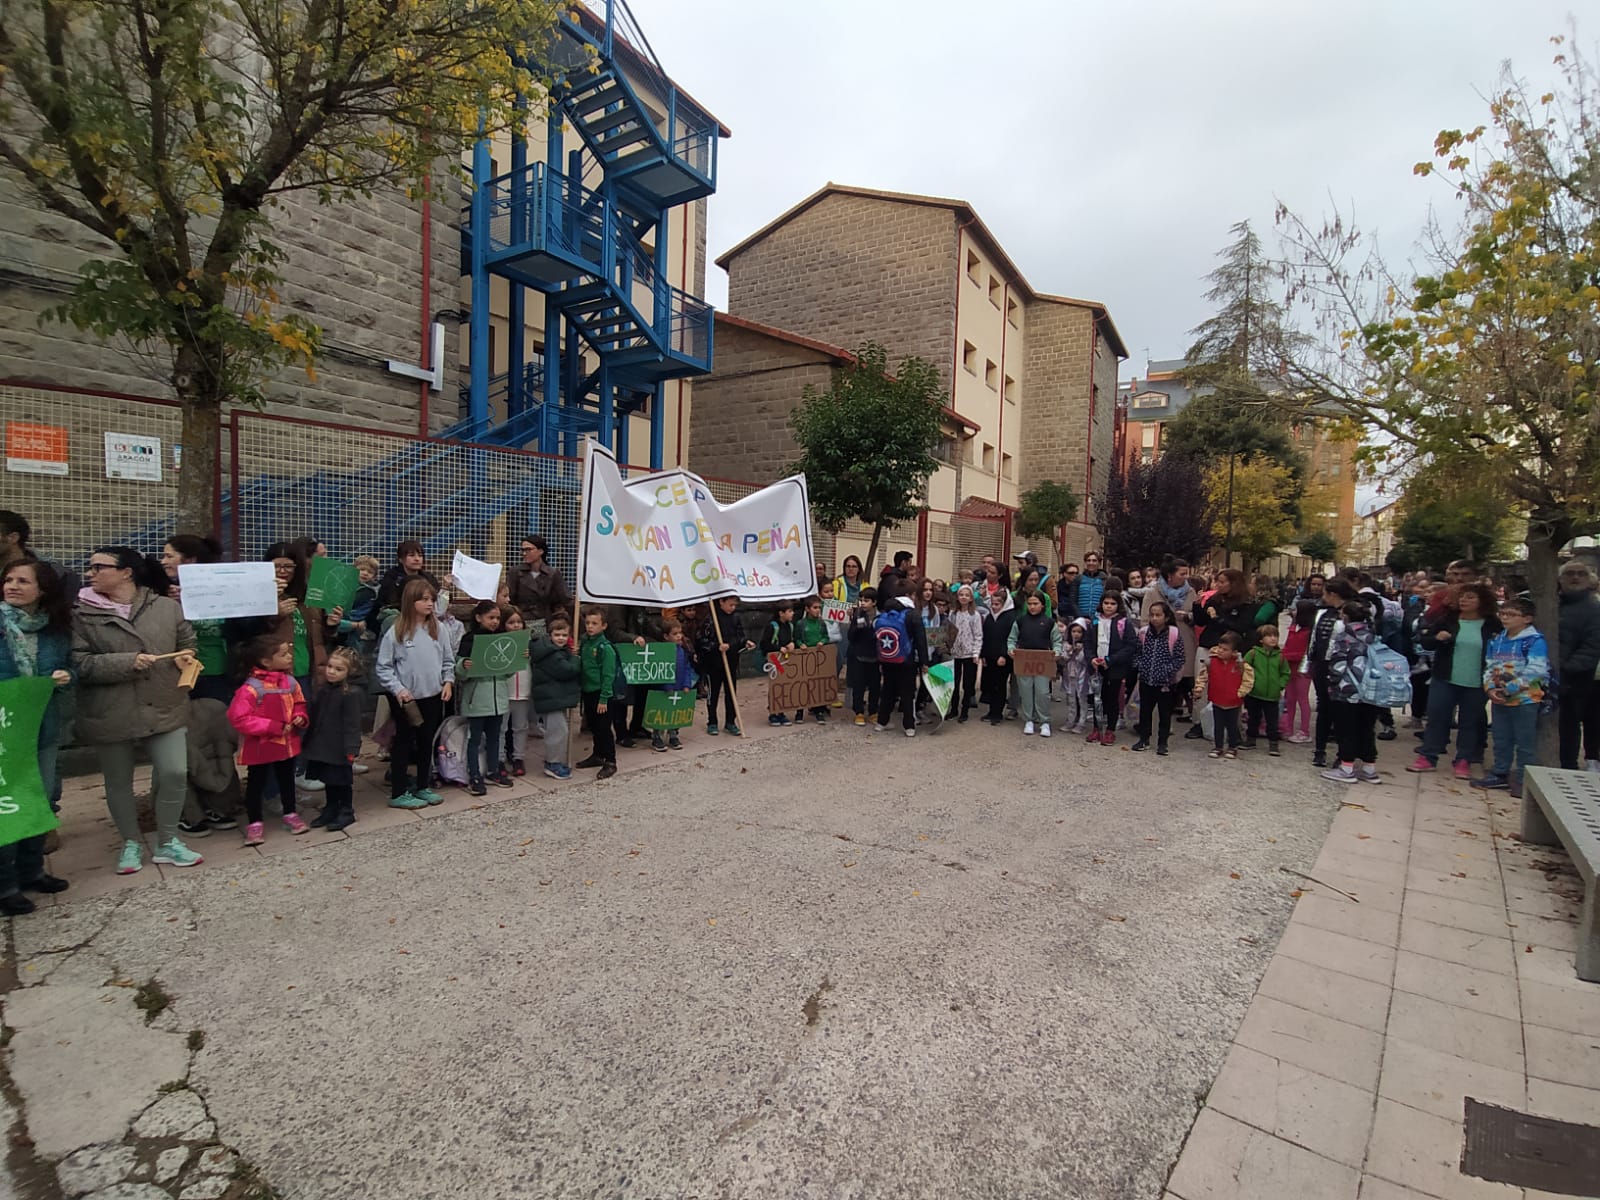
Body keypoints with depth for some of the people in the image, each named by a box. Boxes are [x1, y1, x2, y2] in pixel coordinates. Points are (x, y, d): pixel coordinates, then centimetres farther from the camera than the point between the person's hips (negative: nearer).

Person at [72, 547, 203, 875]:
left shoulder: (167, 607, 1)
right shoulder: (82, 614, -4)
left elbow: (188, 644, 12)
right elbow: (78, 663, -10)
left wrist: (185, 658, -9)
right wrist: (127, 662, -20)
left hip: (164, 708, 1)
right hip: (110, 714, 0)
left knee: (175, 774, 1)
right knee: (118, 782, 12)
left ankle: (168, 843, 19)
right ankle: (131, 844, 31)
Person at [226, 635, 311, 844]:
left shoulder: (290, 682, -4)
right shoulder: (251, 688, -23)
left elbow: (299, 704, 14)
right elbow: (238, 717, -25)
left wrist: (300, 717, -9)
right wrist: (273, 727, -24)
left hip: (287, 742, 6)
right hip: (260, 746, -5)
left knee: (287, 779, 18)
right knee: (256, 783, 9)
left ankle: (290, 815, 34)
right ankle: (254, 823, 22)